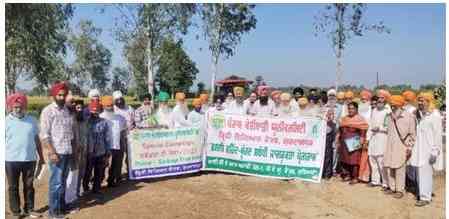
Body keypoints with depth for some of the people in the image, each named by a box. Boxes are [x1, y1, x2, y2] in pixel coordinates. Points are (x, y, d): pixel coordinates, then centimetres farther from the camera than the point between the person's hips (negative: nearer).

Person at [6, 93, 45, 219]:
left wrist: (41, 157, 11)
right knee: (13, 187, 10)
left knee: (29, 185, 13)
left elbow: (37, 140, 11)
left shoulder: (32, 120, 5)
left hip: (30, 159, 2)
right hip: (11, 160, -2)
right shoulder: (6, 121, -3)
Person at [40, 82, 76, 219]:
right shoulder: (48, 111, -7)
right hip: (57, 152, -6)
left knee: (63, 181, 15)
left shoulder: (67, 110, 11)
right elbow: (44, 134, -12)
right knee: (56, 182, -1)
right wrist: (52, 152, -17)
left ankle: (62, 206, 26)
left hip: (68, 152, 6)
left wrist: (74, 149, 12)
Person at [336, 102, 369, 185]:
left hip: (354, 143, -6)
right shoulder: (344, 118, 14)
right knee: (344, 160, 7)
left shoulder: (360, 119, -3)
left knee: (354, 160, -4)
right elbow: (340, 130, 17)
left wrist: (361, 141, -16)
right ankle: (347, 175, 21)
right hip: (345, 143, 6)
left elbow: (363, 131, -9)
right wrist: (338, 141, 15)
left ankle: (355, 178, 6)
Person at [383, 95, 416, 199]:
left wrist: (409, 147, -7)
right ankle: (392, 188, 21)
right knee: (389, 168, 8)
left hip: (401, 147, -5)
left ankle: (400, 190, 9)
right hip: (390, 147, 6)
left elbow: (412, 134, -4)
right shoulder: (389, 116, 8)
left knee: (399, 169, -3)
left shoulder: (408, 117, -8)